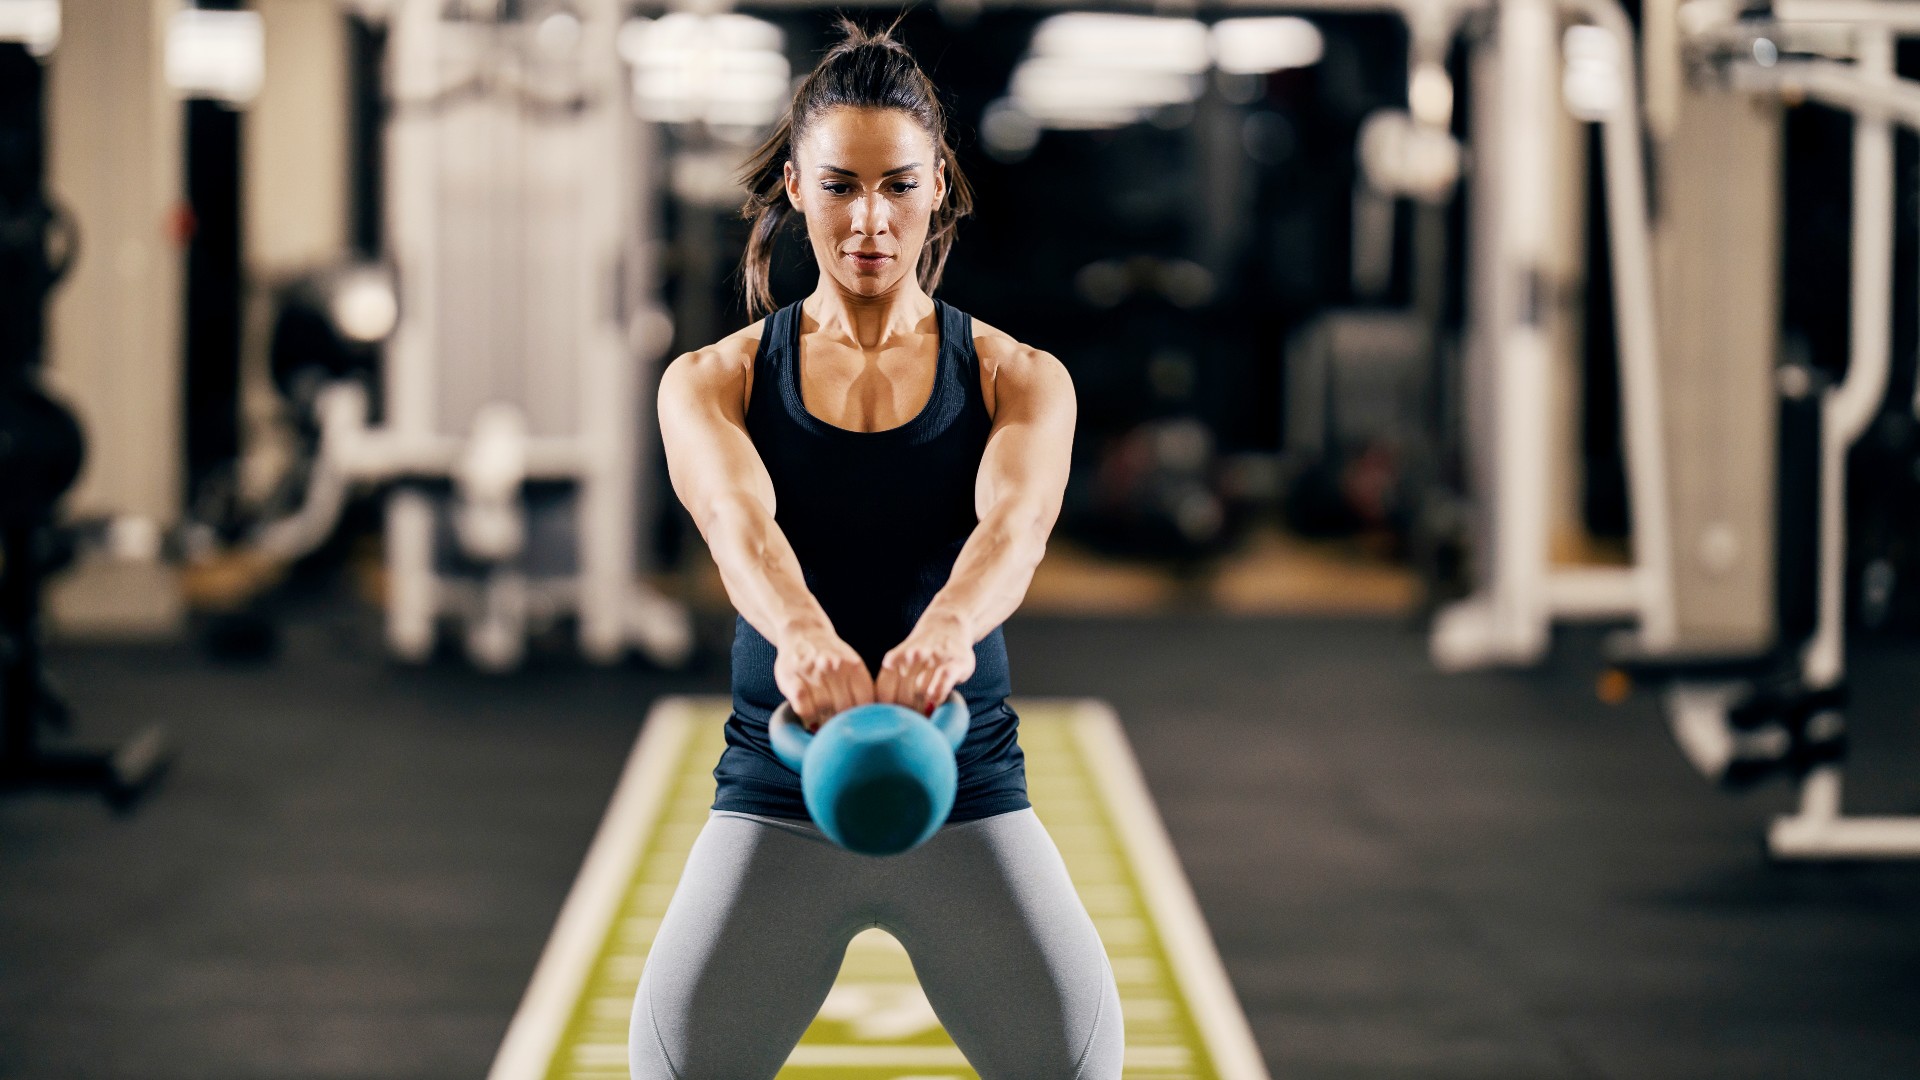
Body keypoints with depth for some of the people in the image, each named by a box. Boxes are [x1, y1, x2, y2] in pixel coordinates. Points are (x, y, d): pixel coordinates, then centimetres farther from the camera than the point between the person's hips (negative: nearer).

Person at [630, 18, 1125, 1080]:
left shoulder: (1020, 380, 2)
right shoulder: (711, 381, 2)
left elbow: (1014, 522, -19)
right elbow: (740, 522, -19)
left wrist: (948, 625, -43)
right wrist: (803, 633, -43)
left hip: (968, 793, 0)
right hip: (776, 794, 0)